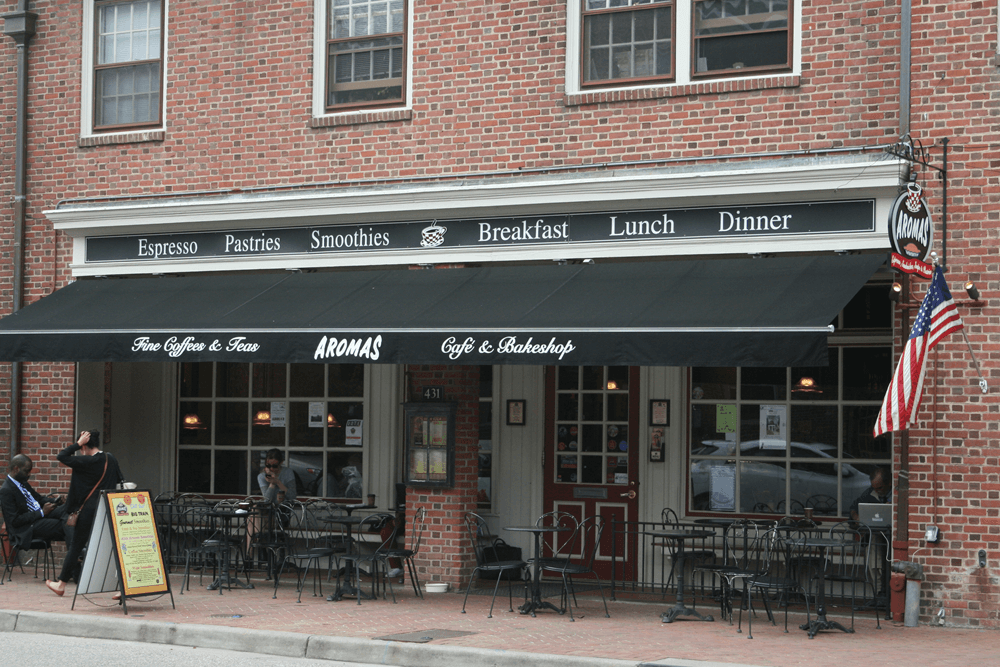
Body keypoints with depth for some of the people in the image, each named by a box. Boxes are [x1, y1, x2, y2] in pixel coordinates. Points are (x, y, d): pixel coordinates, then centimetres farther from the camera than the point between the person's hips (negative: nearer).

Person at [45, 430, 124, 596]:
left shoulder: (88, 462, -14)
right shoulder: (111, 460, 5)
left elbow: (61, 456, -11)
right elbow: (120, 482, 15)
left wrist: (78, 443, -7)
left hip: (89, 510, -5)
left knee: (76, 546, 7)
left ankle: (61, 584, 17)